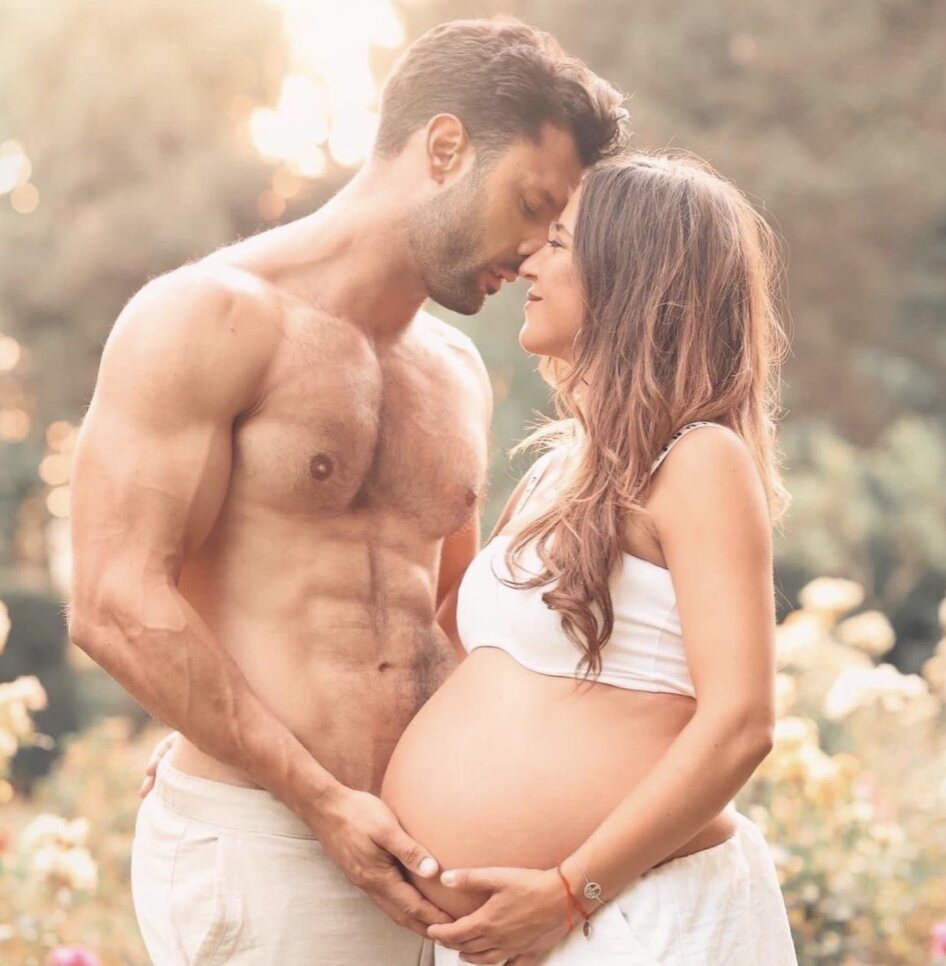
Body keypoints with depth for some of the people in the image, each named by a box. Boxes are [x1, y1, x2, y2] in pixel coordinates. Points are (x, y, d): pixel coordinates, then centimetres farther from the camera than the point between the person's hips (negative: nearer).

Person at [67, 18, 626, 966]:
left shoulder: (457, 376, 15)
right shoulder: (210, 318, -7)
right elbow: (114, 606, -14)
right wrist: (324, 801, -16)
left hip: (404, 856, 7)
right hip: (250, 844, -7)